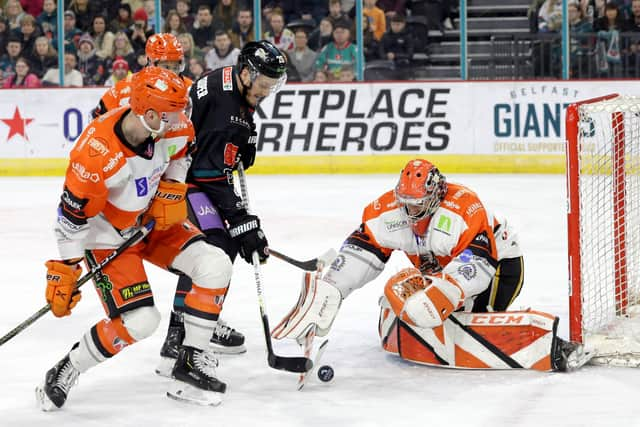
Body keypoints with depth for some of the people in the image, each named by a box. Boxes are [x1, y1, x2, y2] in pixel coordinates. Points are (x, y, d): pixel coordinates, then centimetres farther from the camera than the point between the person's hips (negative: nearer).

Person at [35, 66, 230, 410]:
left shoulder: (167, 127, -17)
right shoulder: (98, 154, -35)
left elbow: (182, 150, 10)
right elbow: (72, 217, -25)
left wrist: (172, 188, -4)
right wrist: (64, 273, -20)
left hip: (155, 221, 7)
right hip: (108, 237, -7)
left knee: (215, 266, -11)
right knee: (139, 320, -19)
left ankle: (191, 363, 1)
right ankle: (64, 373, 2)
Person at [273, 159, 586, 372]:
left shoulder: (461, 207, -31)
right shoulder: (390, 209, -11)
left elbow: (478, 263, -38)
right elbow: (361, 249, -9)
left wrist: (439, 295, -48)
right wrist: (330, 290, -21)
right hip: (438, 269, 9)